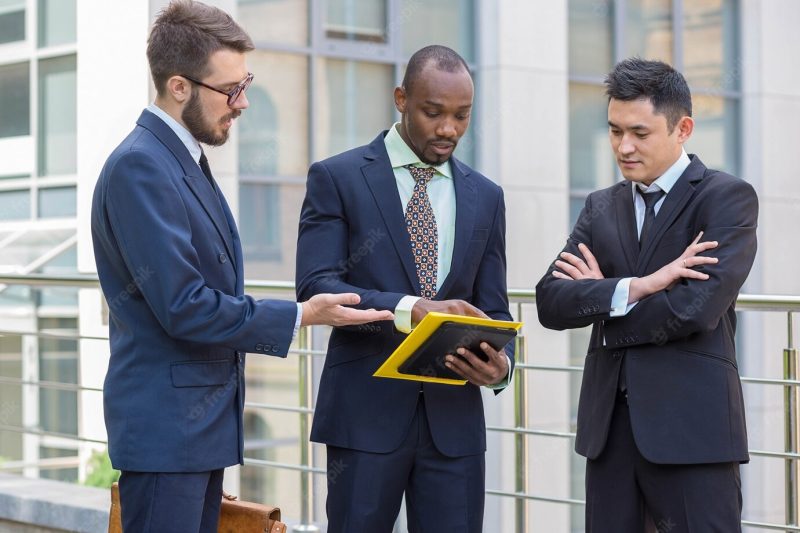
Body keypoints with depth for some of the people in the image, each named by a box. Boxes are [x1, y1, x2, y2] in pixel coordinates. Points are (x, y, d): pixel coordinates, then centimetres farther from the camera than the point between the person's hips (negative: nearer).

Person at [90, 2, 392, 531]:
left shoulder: (184, 159, 14)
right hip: (165, 427, -10)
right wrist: (301, 316, -16)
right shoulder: (140, 166, -17)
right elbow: (183, 307, -21)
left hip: (203, 422, 10)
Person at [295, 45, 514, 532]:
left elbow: (493, 309, 12)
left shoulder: (485, 196, 12)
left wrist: (501, 363, -11)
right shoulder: (337, 178, -1)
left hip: (453, 417, 3)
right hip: (367, 413, -3)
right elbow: (315, 287, -11)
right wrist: (412, 310, -25)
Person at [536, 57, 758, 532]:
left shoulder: (728, 198, -2)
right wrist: (635, 287, -14)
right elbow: (551, 302, 2)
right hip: (609, 423, 5)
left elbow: (697, 309, -16)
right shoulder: (601, 207, 14)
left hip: (692, 425, -5)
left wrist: (600, 301, -2)